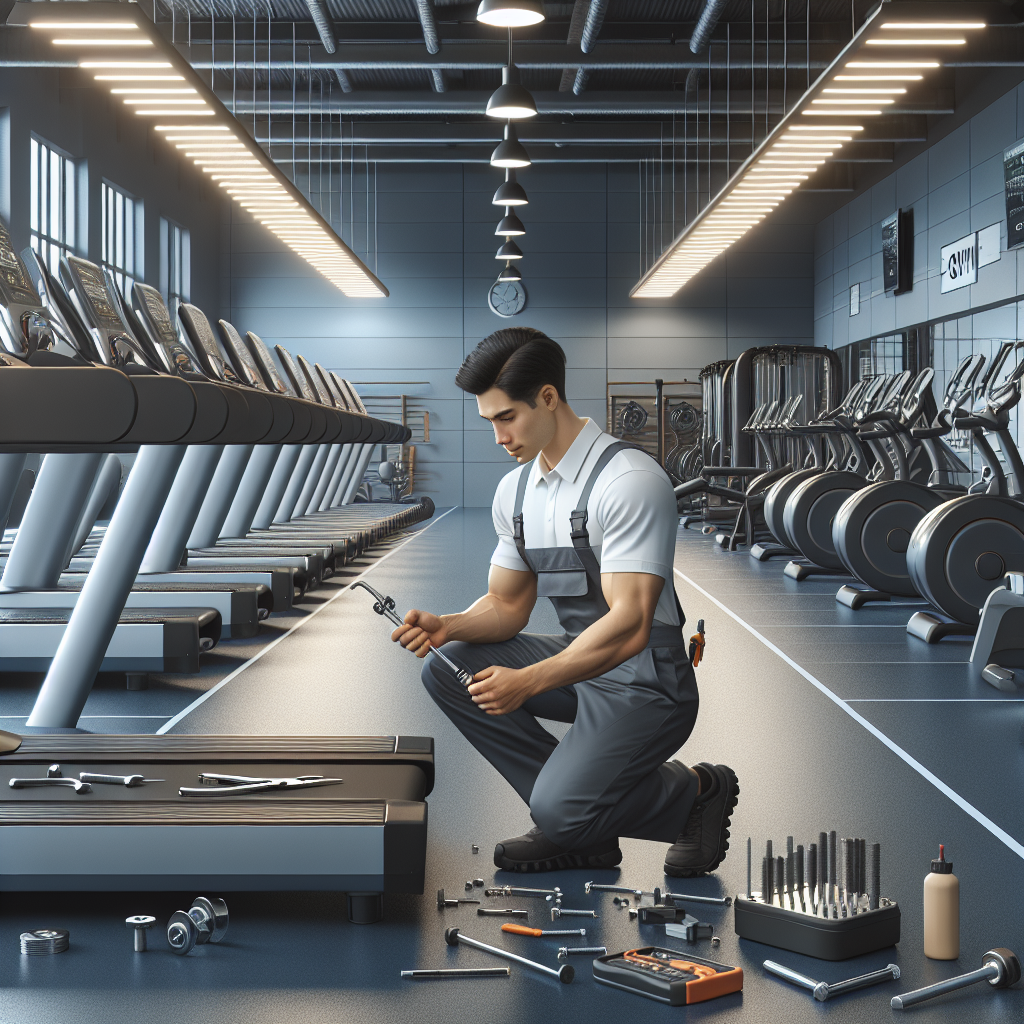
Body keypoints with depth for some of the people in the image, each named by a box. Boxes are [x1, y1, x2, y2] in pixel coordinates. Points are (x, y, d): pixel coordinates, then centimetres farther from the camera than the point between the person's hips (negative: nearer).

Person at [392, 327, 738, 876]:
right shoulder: (515, 490, 6)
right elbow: (507, 605, 11)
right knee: (448, 669, -6)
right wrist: (447, 625, -10)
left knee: (561, 811, -25)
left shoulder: (629, 480, -21)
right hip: (578, 660, 9)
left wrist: (528, 681, -36)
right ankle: (581, 828, -1)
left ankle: (695, 790, 4)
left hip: (643, 683, -9)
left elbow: (629, 625, -29)